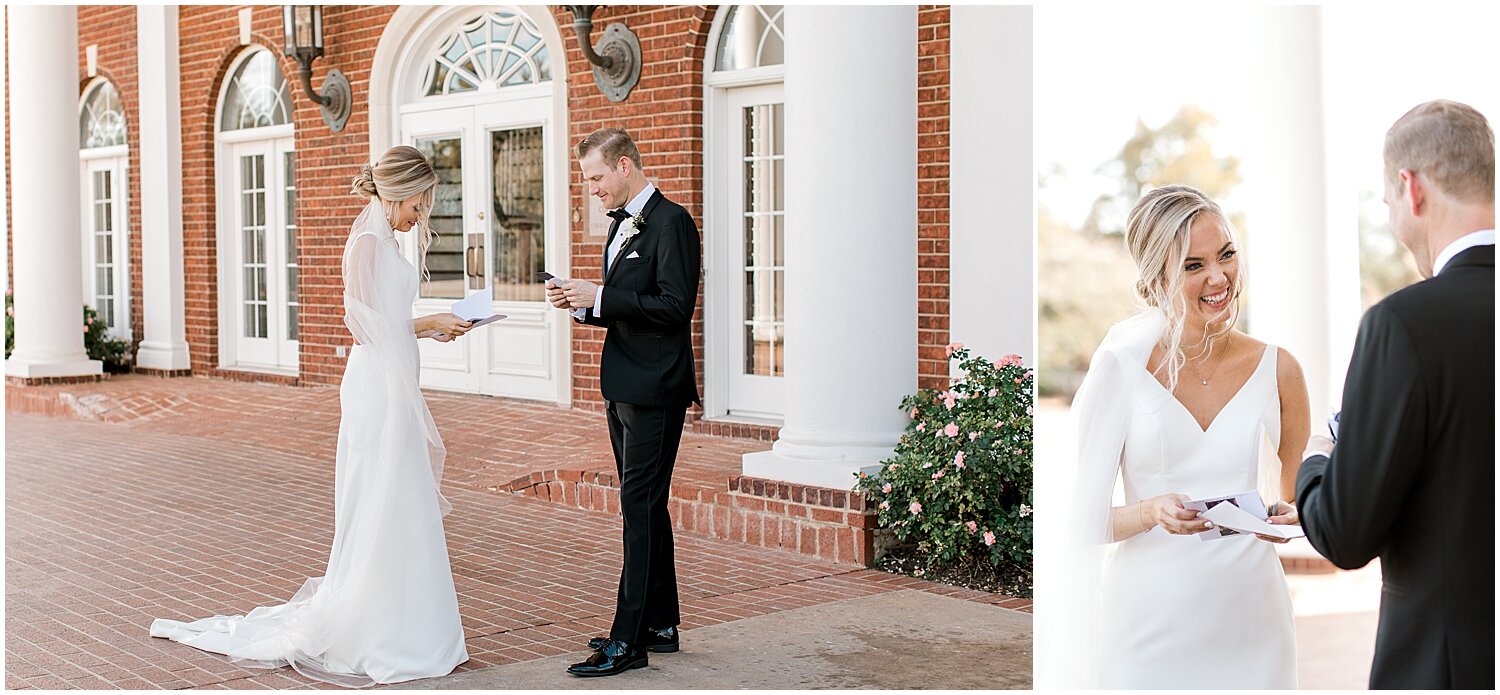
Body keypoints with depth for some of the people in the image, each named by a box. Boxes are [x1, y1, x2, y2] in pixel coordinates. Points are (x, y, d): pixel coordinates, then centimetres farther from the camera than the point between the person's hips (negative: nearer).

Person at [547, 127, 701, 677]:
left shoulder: (671, 222, -13)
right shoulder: (622, 224, 17)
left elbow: (674, 307, -21)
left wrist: (599, 298, -19)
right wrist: (581, 304, 3)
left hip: (655, 393, -10)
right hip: (624, 390, 10)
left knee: (641, 509, -8)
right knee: (645, 508, 15)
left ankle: (627, 642, -4)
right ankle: (661, 623, 25)